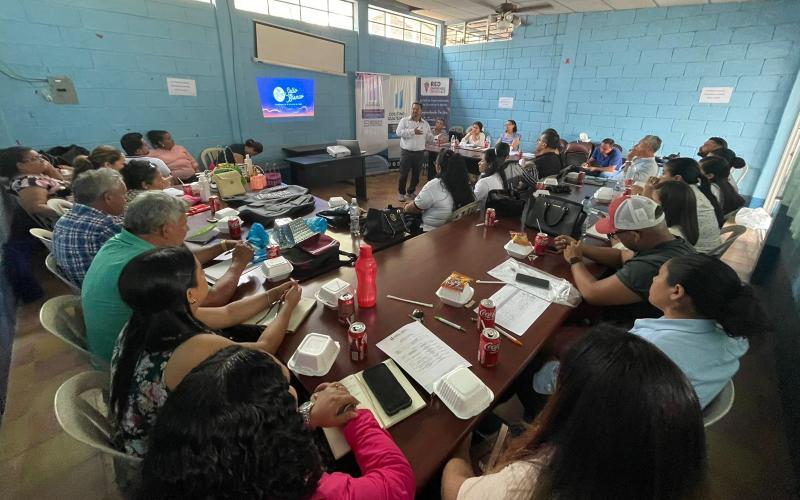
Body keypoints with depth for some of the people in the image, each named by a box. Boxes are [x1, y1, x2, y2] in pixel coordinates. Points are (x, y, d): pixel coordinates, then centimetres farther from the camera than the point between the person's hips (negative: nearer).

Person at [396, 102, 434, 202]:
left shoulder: (425, 124, 10)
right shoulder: (404, 120, 0)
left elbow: (429, 138, 12)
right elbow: (399, 132, -15)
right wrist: (413, 131, -22)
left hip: (419, 153, 3)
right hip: (406, 152, -3)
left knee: (416, 175, 11)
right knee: (404, 174, 0)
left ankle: (411, 192, 28)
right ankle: (402, 193, 15)